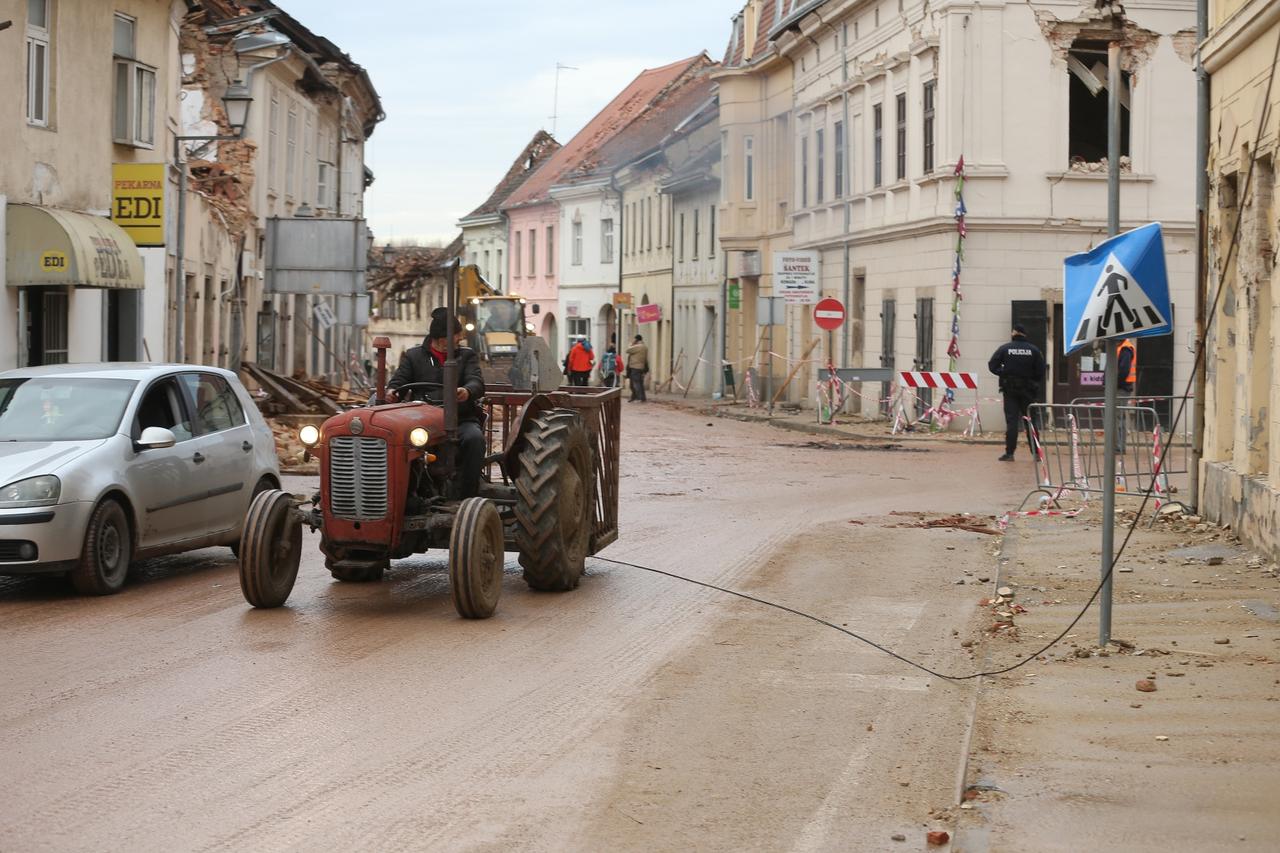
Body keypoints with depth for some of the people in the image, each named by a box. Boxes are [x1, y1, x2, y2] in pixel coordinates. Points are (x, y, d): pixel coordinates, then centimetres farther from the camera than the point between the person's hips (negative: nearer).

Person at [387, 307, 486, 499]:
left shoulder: (466, 356, 16)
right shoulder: (413, 356, 16)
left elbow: (477, 382, -1)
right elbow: (399, 381, 7)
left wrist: (468, 391, -27)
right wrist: (392, 392, -20)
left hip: (461, 419, 0)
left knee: (474, 438, -33)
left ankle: (467, 496, -27)